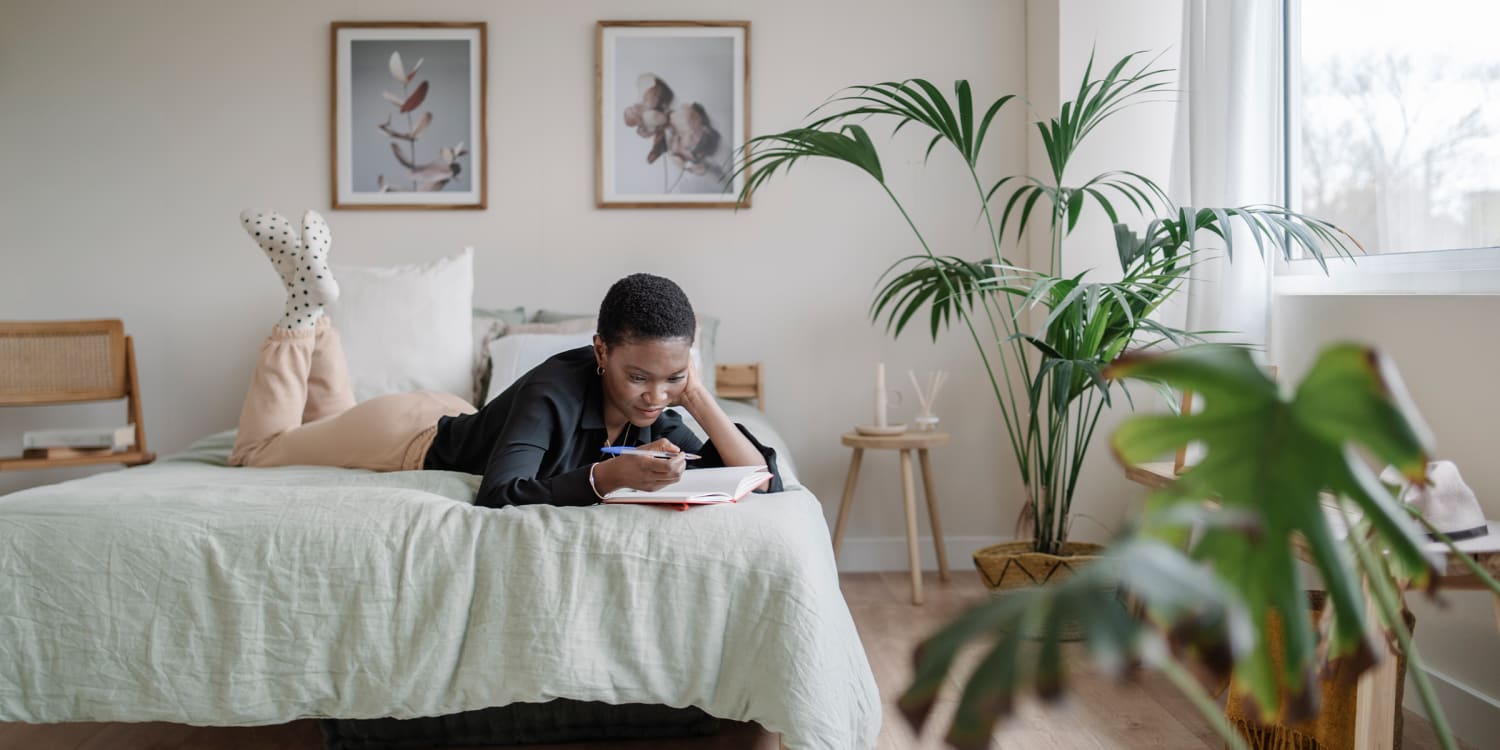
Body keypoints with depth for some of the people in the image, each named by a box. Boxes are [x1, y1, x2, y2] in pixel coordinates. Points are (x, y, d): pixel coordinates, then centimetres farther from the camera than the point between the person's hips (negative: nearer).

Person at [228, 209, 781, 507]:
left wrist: (701, 400, -36)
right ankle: (305, 304, 19)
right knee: (257, 449, 17)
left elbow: (767, 485, -25)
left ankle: (312, 313, 32)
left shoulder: (658, 421, -21)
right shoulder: (554, 390, -41)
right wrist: (608, 474, -61)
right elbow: (496, 498, -51)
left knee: (333, 423, 33)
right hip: (415, 433, -6)